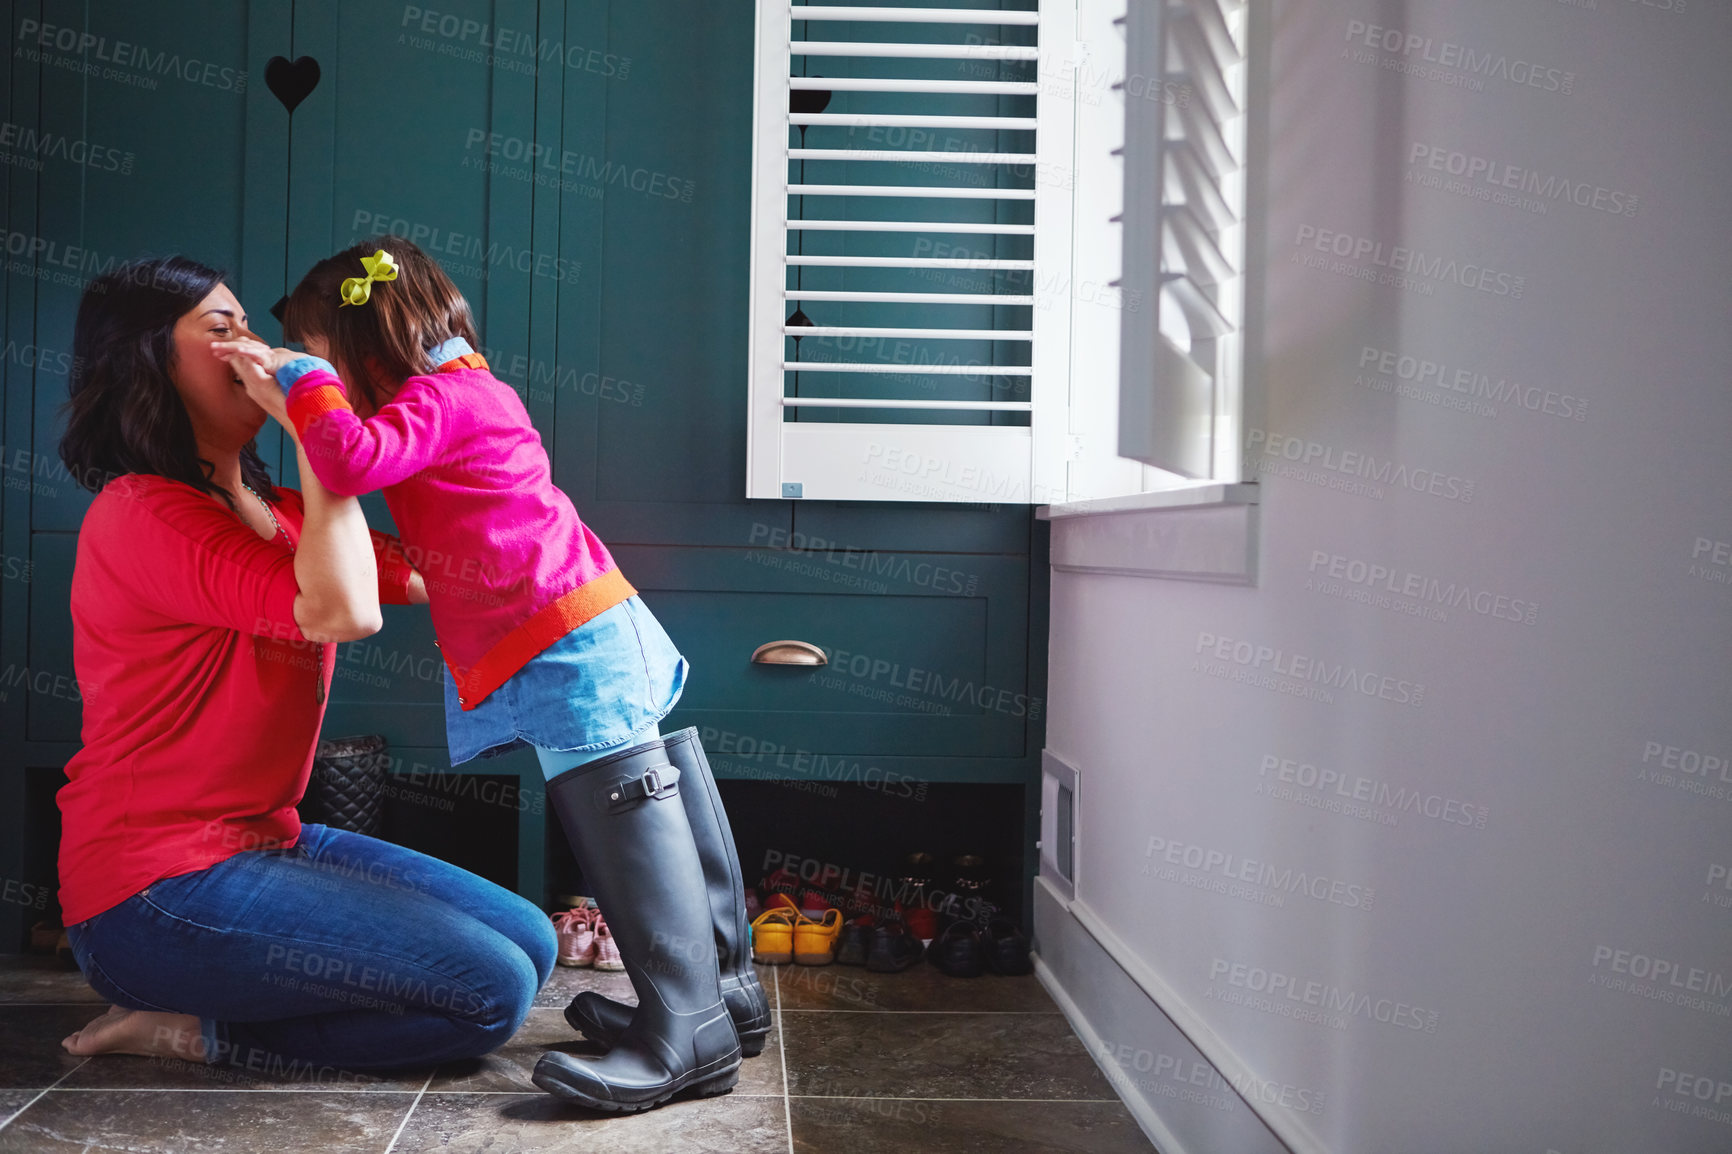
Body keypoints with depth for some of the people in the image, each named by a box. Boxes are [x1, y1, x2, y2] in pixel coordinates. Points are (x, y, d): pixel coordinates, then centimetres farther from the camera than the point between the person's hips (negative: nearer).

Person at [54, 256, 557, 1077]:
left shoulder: (274, 512, 12)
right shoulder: (142, 514, -16)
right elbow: (344, 609, -30)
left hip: (263, 841, 9)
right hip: (157, 887, -9)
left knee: (530, 943, 5)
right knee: (491, 990, -15)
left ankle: (208, 1025, 6)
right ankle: (194, 1030, -3)